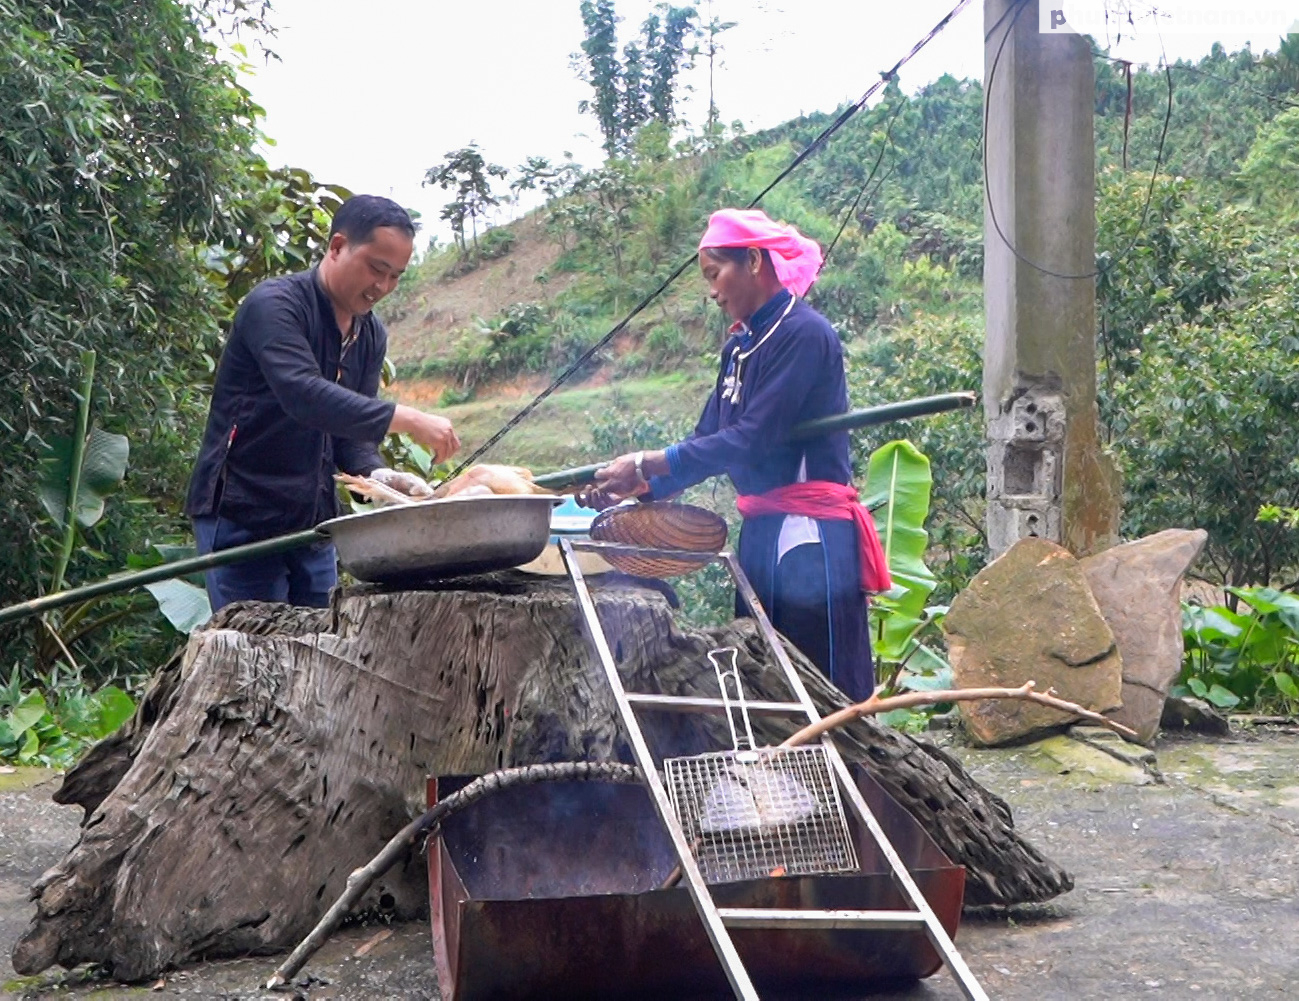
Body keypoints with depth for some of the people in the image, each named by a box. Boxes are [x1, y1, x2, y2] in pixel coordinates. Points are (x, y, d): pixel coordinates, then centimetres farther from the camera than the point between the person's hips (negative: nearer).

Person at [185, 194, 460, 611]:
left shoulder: (371, 336, 10)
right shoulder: (275, 304, -14)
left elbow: (354, 432, 9)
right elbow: (303, 396, -31)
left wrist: (378, 475, -13)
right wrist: (406, 419, -35)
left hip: (313, 522, 8)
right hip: (242, 516, -7)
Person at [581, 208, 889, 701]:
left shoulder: (803, 334, -12)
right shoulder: (739, 346, 14)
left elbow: (754, 438, -19)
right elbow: (708, 440, 13)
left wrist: (647, 464, -16)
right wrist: (639, 487, -1)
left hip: (811, 537, -9)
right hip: (762, 532, 9)